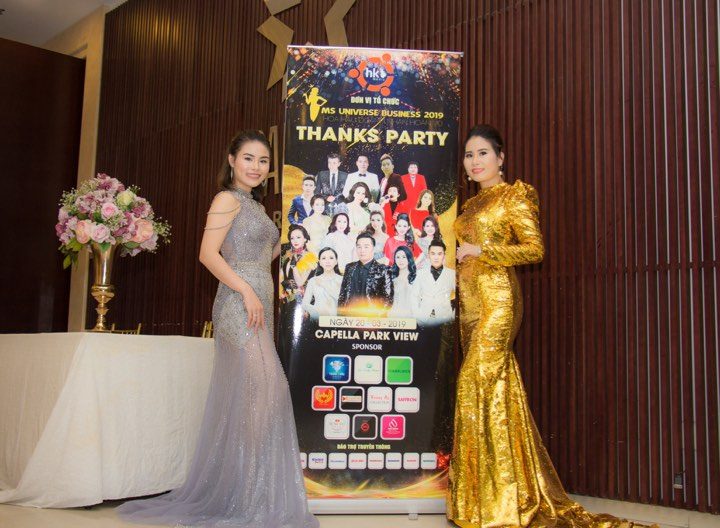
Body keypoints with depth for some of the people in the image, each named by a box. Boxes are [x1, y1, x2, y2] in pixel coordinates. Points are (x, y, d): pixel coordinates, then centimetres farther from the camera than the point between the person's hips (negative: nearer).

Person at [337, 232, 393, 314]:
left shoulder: (383, 270, 0)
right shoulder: (350, 268, 14)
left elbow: (388, 298, -2)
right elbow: (342, 295, 16)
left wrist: (378, 315, -11)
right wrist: (340, 313, 6)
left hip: (372, 317, -3)